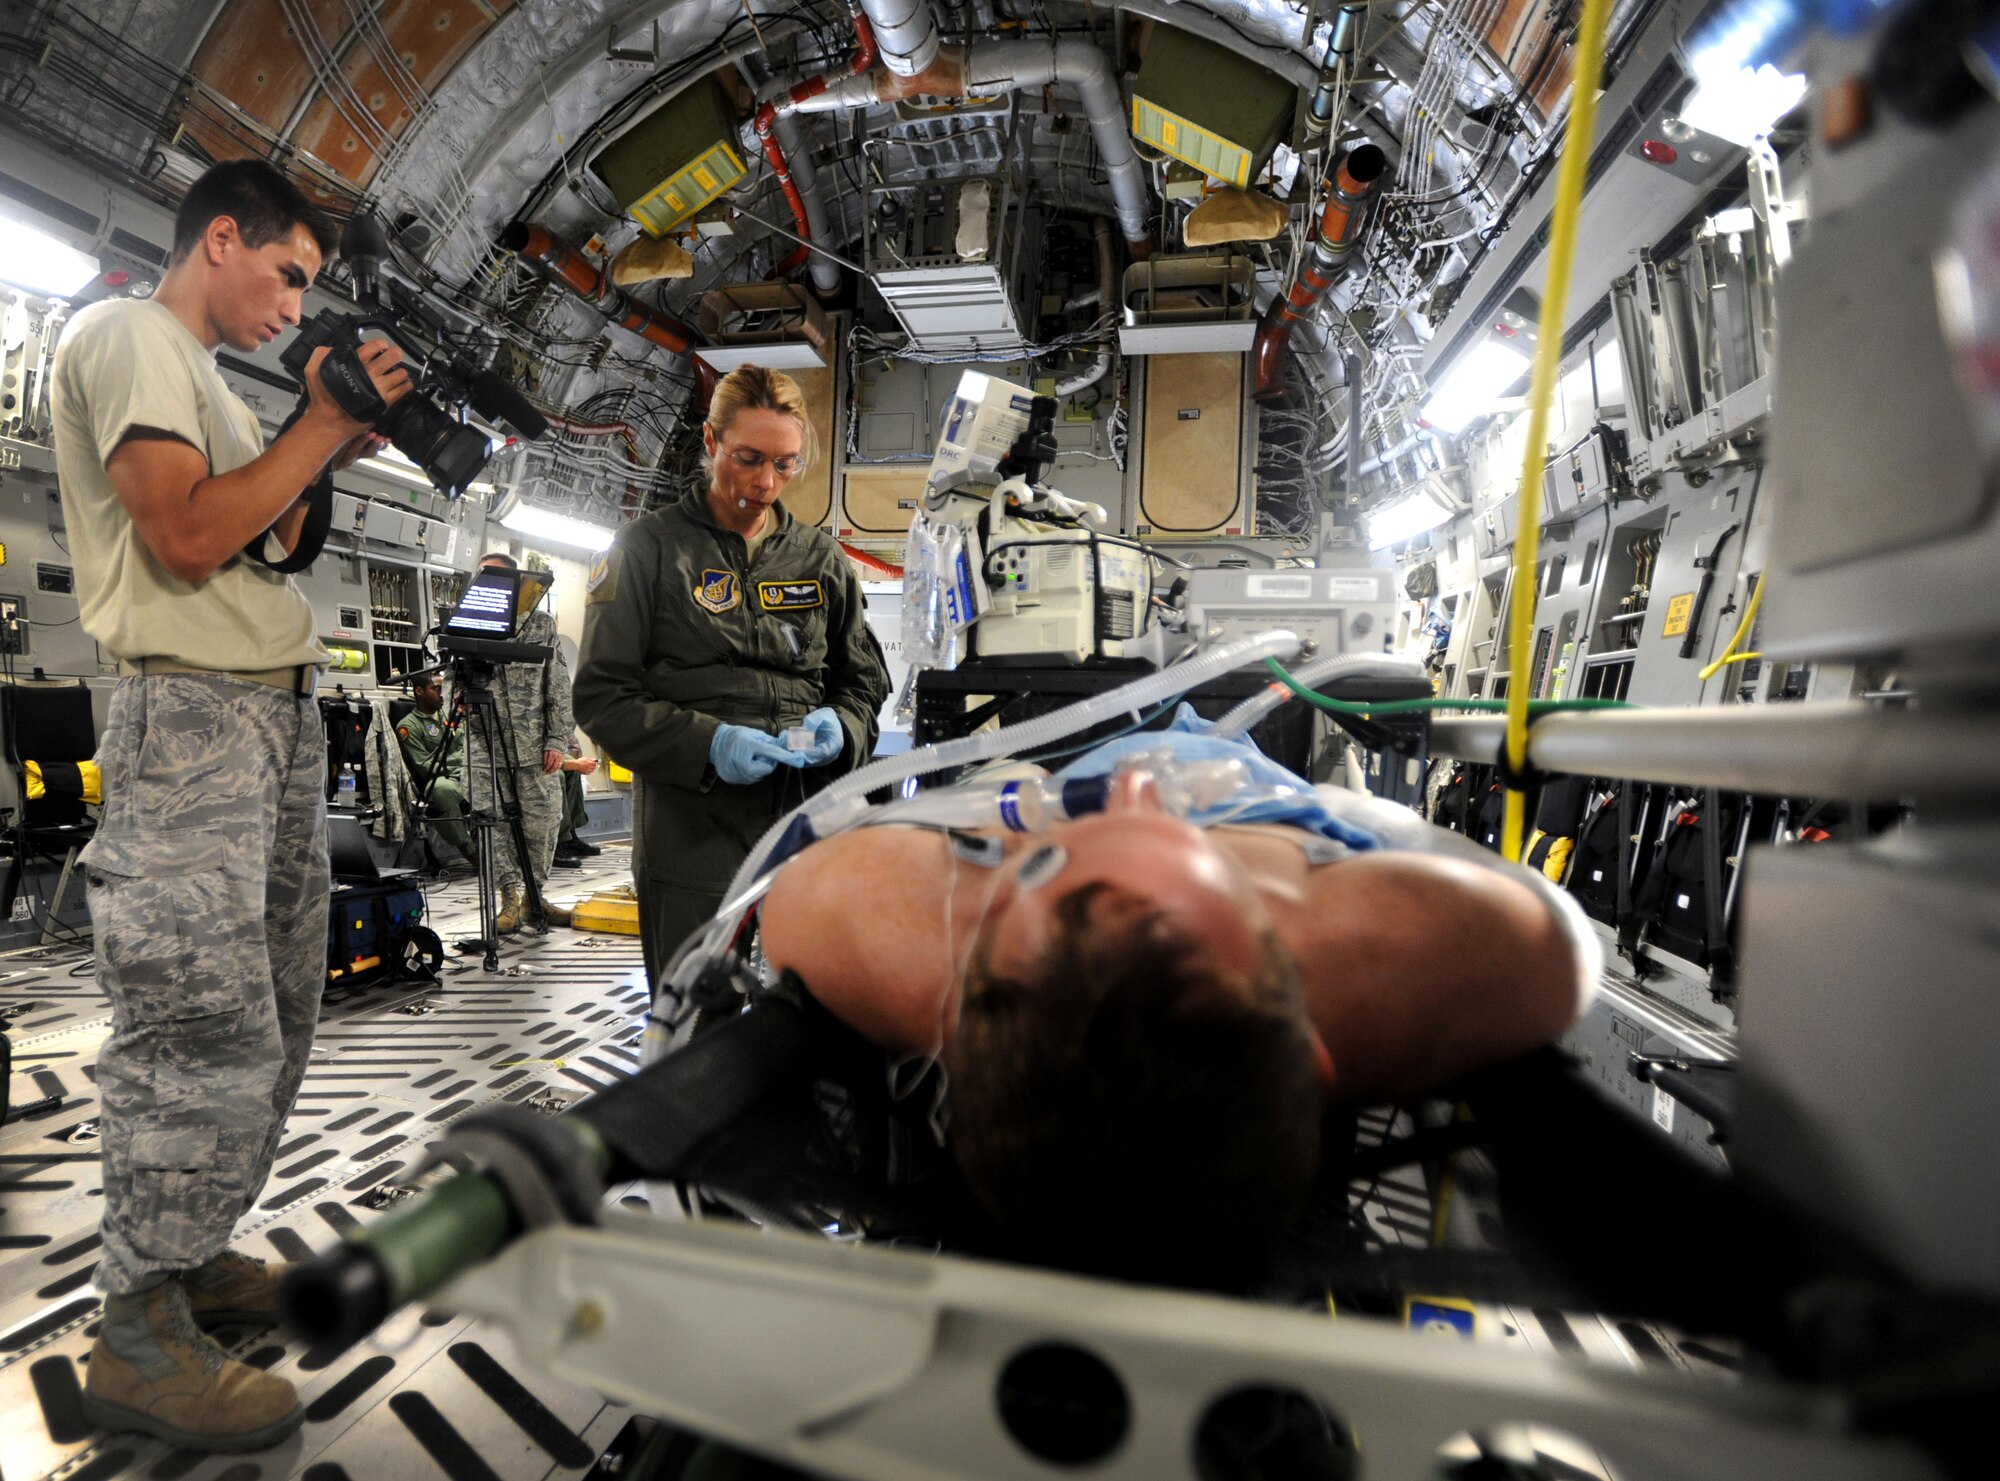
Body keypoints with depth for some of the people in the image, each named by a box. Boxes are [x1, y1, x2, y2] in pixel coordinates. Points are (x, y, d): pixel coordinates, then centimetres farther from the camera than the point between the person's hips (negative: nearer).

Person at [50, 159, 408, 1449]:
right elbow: (186, 538, -16)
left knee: (275, 1016, 12)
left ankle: (190, 1253, 25)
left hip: (281, 716, 9)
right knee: (207, 1034, -9)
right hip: (195, 718, -9)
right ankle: (139, 1338, 5)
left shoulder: (203, 375, 24)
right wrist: (322, 424, -8)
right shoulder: (126, 336, -3)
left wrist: (329, 456, 10)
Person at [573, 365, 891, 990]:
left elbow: (865, 679, 15)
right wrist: (706, 744, -18)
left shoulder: (822, 558, 11)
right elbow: (602, 696, -3)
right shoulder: (648, 548, 1)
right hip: (690, 840, -3)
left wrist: (841, 726, -8)